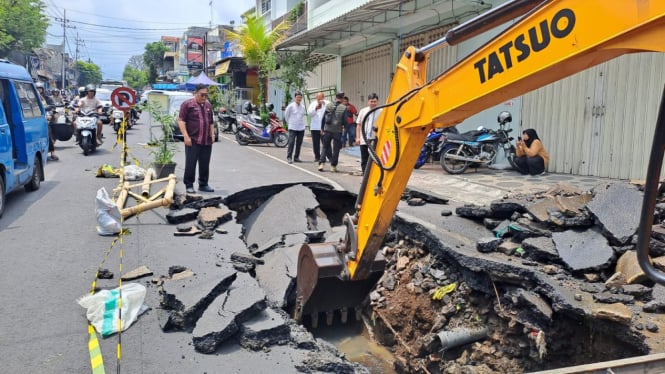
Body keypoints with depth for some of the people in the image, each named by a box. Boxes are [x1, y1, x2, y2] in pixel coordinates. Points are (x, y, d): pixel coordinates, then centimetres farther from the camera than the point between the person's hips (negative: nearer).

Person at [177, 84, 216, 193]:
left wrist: (212, 134, 14)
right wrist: (186, 136, -15)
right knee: (190, 164, -2)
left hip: (207, 141, 6)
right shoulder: (187, 104, -2)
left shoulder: (208, 105, 17)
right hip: (192, 140, -5)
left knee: (205, 164, 10)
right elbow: (181, 120, -7)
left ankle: (203, 184, 20)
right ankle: (189, 185, 8)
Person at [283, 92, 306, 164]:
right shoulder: (291, 106, -6)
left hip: (301, 128, 5)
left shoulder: (303, 106, 7)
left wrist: (302, 123, 11)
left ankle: (296, 157, 16)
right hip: (292, 128, -5)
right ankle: (289, 157, -7)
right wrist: (289, 122, 10)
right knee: (291, 142, -11)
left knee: (299, 143, 7)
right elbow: (286, 115, 4)